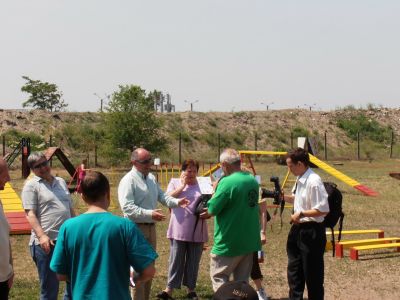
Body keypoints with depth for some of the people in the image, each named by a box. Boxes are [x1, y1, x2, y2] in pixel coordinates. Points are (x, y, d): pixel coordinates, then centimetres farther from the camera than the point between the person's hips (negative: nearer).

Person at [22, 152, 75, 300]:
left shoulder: (61, 182, 16)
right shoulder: (31, 185, -4)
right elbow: (30, 214, -13)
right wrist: (41, 236, -24)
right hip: (47, 242, -6)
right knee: (49, 287, 1)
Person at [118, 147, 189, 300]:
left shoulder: (151, 178, 11)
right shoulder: (128, 180, -18)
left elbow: (161, 196, 13)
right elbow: (127, 207, -26)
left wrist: (176, 202, -6)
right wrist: (150, 214, -33)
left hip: (151, 227, 9)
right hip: (136, 228, -9)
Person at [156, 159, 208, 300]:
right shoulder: (175, 183, 7)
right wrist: (182, 185, -7)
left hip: (196, 231, 1)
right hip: (179, 229, -1)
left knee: (193, 261, 8)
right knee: (176, 260, 1)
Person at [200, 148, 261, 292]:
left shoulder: (227, 182, -20)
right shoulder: (253, 180, 6)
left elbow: (212, 209, -17)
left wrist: (215, 190, -1)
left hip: (229, 243, -7)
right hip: (250, 241, 7)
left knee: (218, 277, 6)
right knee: (242, 281, 14)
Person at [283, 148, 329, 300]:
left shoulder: (314, 182, -22)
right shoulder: (300, 180, 6)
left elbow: (323, 209, -25)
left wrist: (301, 214, -25)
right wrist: (284, 197, 5)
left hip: (312, 231, -10)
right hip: (298, 229, 10)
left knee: (312, 272, 5)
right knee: (294, 269, 20)